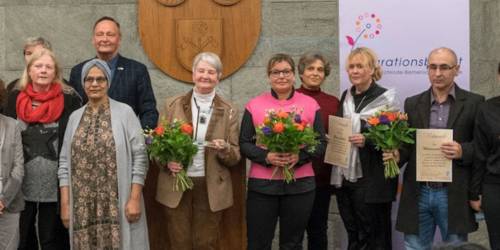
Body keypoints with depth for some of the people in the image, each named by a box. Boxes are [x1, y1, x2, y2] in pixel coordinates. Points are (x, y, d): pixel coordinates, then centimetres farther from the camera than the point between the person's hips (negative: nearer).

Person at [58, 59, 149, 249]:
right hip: (83, 207, 3)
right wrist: (65, 204, 4)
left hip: (117, 204, -3)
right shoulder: (75, 117, 11)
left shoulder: (125, 112, -1)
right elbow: (65, 163, 10)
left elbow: (139, 157, -5)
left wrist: (135, 198, -10)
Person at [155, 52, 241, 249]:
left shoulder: (229, 111, 3)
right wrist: (167, 161, -14)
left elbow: (235, 158, 3)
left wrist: (225, 149, -19)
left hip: (211, 188, 0)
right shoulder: (172, 105, 3)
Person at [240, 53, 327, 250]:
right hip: (261, 185, 0)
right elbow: (244, 144, 1)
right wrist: (266, 156, -17)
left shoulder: (310, 104, 4)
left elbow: (321, 144, 3)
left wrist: (300, 156, -16)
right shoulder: (254, 105, 3)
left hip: (300, 185, 1)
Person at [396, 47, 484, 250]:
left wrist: (463, 151, -19)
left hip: (454, 196, -2)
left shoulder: (474, 103, 1)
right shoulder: (413, 103, 10)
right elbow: (406, 145, 10)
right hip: (418, 194, 2)